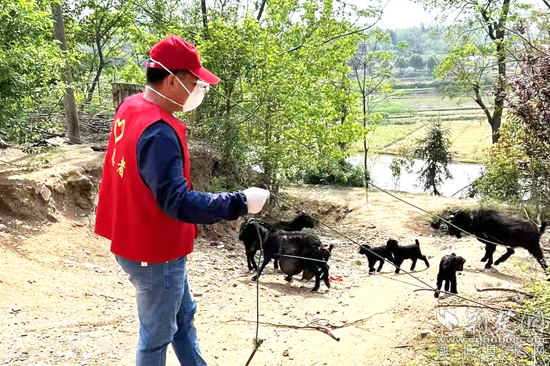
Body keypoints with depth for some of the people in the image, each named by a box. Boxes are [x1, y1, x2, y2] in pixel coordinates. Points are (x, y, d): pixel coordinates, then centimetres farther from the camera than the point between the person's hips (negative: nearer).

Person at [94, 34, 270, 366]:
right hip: (155, 253, -10)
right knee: (158, 336, 10)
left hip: (139, 242, 10)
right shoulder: (158, 131, -29)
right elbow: (176, 201, -34)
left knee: (183, 315, 24)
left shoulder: (131, 109, 1)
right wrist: (239, 203, -32)